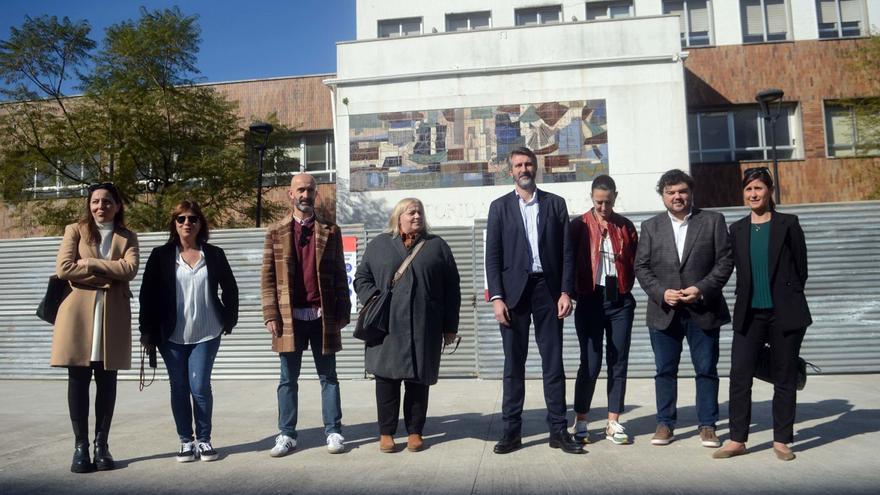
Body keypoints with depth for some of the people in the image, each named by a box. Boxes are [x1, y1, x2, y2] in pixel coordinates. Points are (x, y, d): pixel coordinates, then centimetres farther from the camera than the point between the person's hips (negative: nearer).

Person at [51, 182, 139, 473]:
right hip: (79, 313, -1)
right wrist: (109, 276, -9)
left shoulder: (128, 238, 12)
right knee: (78, 379, 1)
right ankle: (80, 446, 10)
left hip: (113, 315, 1)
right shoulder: (75, 231, 9)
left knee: (107, 381, 4)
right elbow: (63, 269, -6)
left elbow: (129, 269, -7)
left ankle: (102, 444, 13)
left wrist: (88, 263, -10)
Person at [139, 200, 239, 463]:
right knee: (179, 389, 7)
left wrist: (229, 319, 6)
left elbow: (230, 288, 11)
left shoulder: (214, 254, 4)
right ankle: (186, 441, 19)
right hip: (172, 336, 1)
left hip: (206, 335, -1)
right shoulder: (161, 256, 2)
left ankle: (204, 439, 13)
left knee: (200, 387, -4)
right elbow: (148, 294, 1)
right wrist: (147, 331, -3)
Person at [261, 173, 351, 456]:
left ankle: (333, 432, 16)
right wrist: (271, 315, -5)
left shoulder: (330, 231, 6)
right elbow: (268, 278, 3)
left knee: (328, 377, 8)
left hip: (323, 316, 0)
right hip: (289, 316, 0)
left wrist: (343, 312, -1)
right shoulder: (276, 233, 6)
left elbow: (340, 275, 5)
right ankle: (286, 435, 18)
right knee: (288, 379, 8)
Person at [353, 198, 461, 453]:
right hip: (388, 327, 0)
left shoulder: (437, 246, 10)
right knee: (386, 379, 3)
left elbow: (452, 288, 8)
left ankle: (415, 432, 18)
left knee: (418, 380, 5)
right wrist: (373, 300, -6)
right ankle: (386, 433, 15)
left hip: (424, 329, 0)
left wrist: (450, 326, 4)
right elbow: (361, 277, 13)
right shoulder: (379, 244, 11)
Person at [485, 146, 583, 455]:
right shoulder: (500, 207, 8)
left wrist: (566, 292, -4)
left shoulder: (555, 204, 10)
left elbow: (566, 252, 6)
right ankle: (512, 431, 11)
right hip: (513, 290, 0)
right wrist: (496, 297, -8)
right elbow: (493, 256, 2)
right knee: (513, 363, 4)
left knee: (553, 362, 4)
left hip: (547, 289, 1)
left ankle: (558, 430, 11)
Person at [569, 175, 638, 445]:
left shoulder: (626, 226, 9)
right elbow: (570, 260, -1)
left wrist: (626, 287, 0)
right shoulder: (579, 225, 1)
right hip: (590, 300, -3)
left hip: (620, 301, 3)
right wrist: (575, 292, -6)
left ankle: (613, 422, 16)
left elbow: (634, 261, 11)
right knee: (591, 364, -3)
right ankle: (580, 422, 11)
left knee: (618, 362, 6)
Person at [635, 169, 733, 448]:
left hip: (703, 310, -1)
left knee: (706, 370, 6)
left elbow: (725, 261, -1)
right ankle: (665, 423, 19)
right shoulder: (650, 227, 8)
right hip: (664, 311, 1)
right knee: (665, 371, 7)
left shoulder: (713, 221, 5)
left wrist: (702, 289, -13)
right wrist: (661, 292, -11)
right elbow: (641, 267, 4)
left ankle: (707, 425, 18)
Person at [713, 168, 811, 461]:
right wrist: (746, 302, 7)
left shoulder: (788, 224, 0)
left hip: (785, 315, -2)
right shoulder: (737, 229, 9)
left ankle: (781, 440, 19)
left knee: (784, 379, 7)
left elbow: (801, 268, 2)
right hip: (749, 315, 3)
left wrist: (785, 300, 3)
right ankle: (737, 440, 9)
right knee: (739, 377, -1)